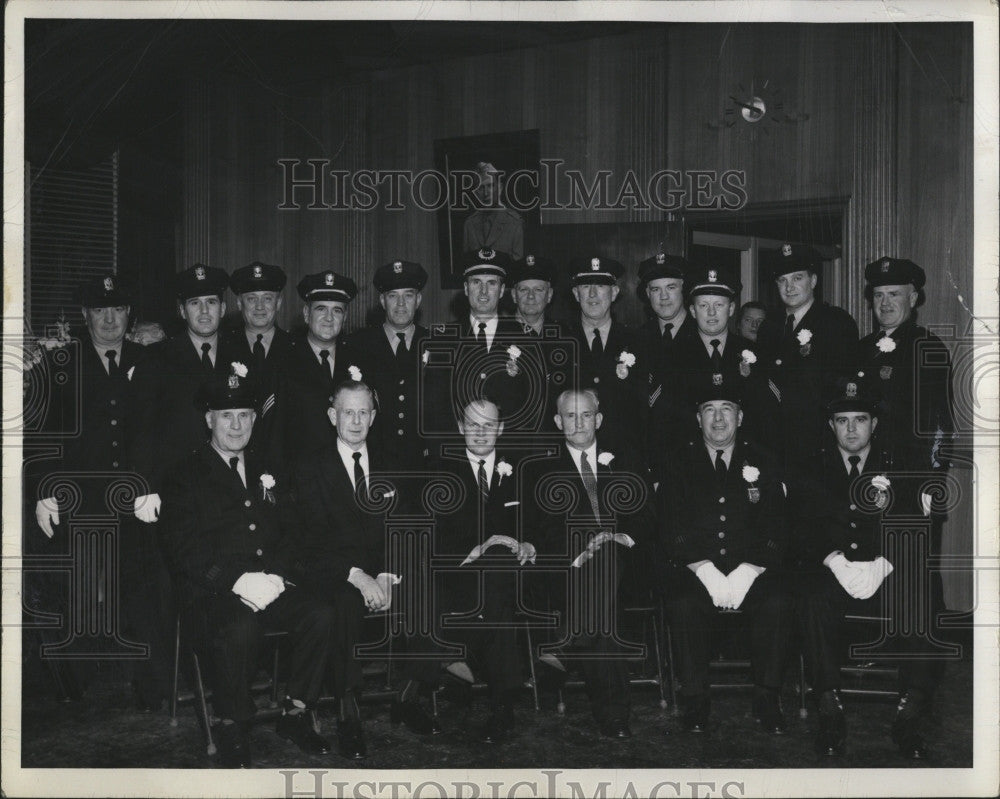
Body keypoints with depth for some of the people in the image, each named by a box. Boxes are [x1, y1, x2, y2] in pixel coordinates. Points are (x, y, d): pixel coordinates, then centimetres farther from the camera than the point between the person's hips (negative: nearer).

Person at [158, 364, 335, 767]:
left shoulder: (267, 473, 21)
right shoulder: (184, 476, 4)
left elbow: (290, 534, 15)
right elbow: (183, 548, -7)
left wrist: (275, 574, -8)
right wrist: (239, 580, -20)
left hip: (269, 583, 5)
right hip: (210, 593, -5)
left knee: (321, 615, -23)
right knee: (241, 628, -36)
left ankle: (295, 713, -7)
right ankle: (233, 729, -15)